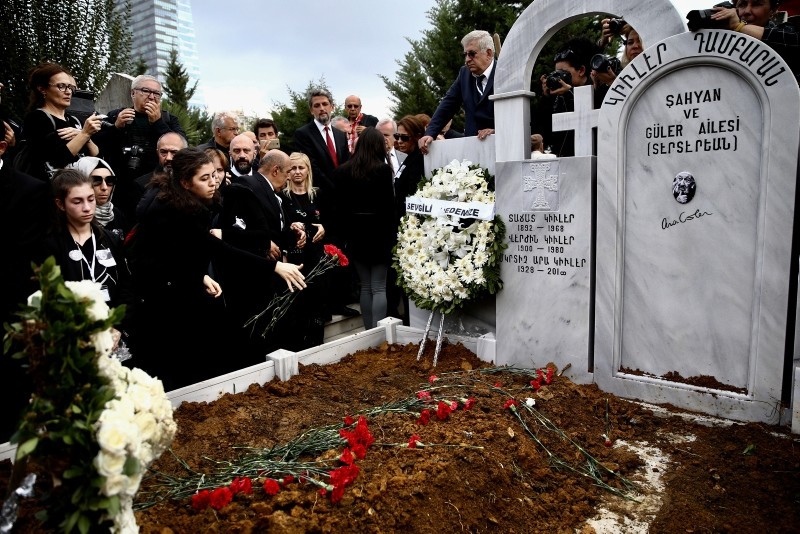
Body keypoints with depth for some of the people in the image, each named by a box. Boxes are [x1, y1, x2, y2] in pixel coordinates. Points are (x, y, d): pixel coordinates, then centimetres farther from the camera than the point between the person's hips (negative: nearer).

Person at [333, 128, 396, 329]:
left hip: (355, 234, 4)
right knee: (379, 287, 0)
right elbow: (389, 206, -10)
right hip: (379, 233, -4)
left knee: (365, 287, 12)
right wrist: (393, 236, -3)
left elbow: (341, 205, 4)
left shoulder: (343, 171, 3)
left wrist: (347, 233, 9)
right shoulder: (383, 169, -8)